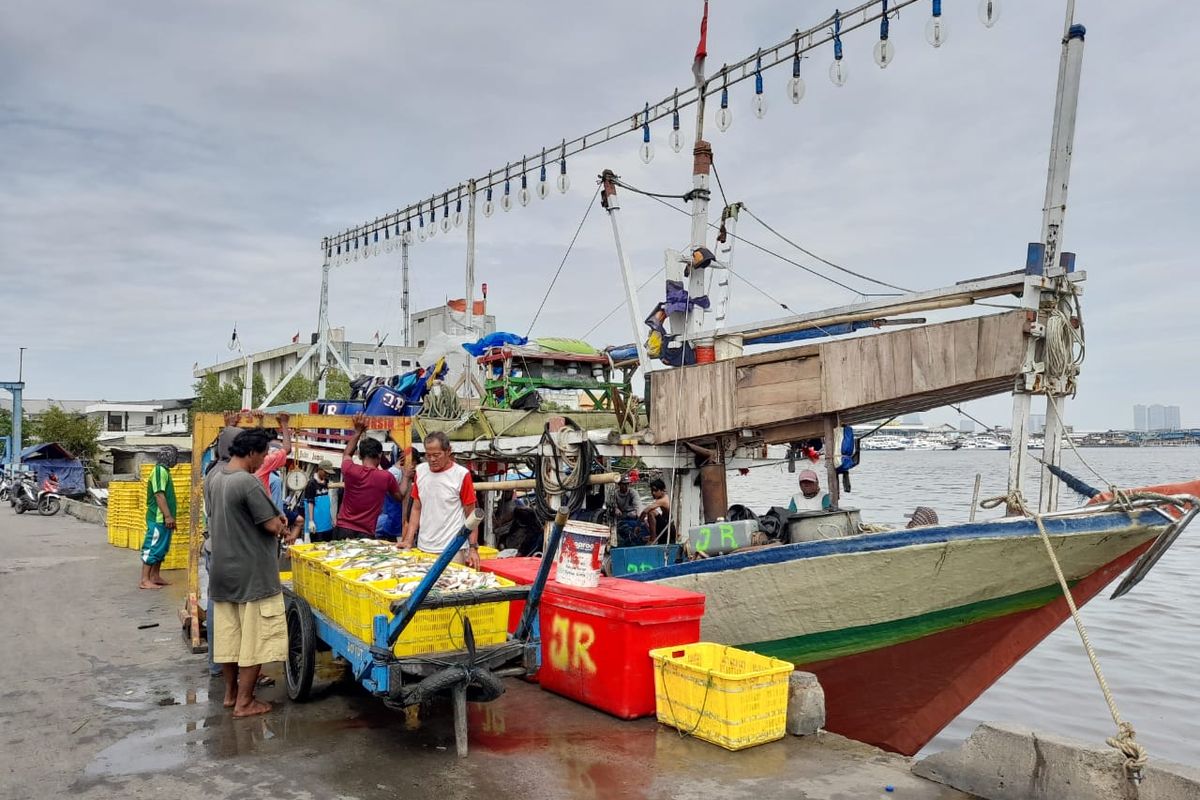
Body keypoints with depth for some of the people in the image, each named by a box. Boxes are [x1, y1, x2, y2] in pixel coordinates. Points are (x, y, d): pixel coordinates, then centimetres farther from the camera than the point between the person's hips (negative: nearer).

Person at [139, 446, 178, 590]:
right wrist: (168, 516, -23)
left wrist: (169, 516, 22)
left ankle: (155, 577, 21)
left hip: (163, 519, 10)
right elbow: (159, 495, -22)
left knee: (161, 549, 14)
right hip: (158, 518, -10)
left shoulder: (164, 471, 15)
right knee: (152, 547, -7)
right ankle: (144, 580, -4)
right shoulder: (160, 471, -15)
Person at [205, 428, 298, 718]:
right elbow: (272, 525, -20)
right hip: (252, 573, -8)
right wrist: (285, 533, 3)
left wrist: (272, 518, 8)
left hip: (223, 570, 8)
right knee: (255, 637, 3)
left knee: (229, 634, 17)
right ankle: (245, 702, 10)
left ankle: (231, 692, 29)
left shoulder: (213, 475, 4)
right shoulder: (248, 482, -23)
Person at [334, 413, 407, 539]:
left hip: (342, 530, 2)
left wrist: (358, 432, 23)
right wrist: (406, 477, 27)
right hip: (366, 534, -2)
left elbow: (346, 454, 20)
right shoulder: (386, 477, -8)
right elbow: (400, 497, 13)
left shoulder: (349, 470, -6)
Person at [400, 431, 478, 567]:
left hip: (453, 550, -4)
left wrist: (473, 548, -10)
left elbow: (470, 515, -4)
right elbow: (416, 509, 12)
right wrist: (408, 540, 3)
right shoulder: (420, 471, 5)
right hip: (423, 548, 4)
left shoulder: (461, 474, -8)